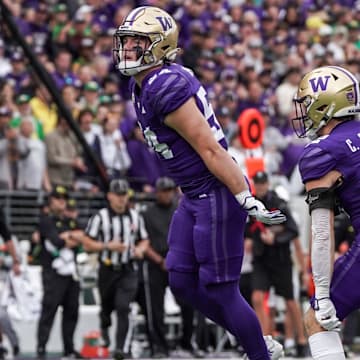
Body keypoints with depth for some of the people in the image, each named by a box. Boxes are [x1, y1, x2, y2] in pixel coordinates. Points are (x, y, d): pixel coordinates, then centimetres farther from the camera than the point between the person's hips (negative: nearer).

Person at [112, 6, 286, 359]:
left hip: (217, 194, -10)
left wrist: (247, 200, -23)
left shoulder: (167, 88, -22)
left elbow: (210, 148, -23)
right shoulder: (141, 86, 9)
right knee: (183, 281, 11)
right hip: (193, 196, 10)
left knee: (220, 289, -3)